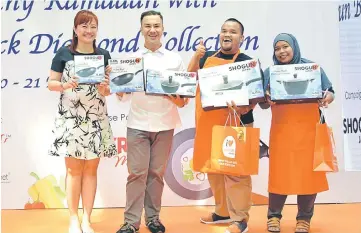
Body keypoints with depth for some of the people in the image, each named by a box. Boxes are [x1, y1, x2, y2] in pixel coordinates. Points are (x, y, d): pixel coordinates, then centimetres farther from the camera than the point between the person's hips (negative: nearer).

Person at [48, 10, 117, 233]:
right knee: (74, 169, 2)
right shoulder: (64, 53, 1)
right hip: (70, 118, -2)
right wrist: (64, 85, -18)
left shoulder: (104, 55, 6)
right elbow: (51, 83, 2)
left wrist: (105, 88, -14)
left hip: (96, 119, 2)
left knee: (91, 169, 5)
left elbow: (110, 86, 8)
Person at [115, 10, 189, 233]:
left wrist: (178, 99, -18)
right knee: (137, 173, -1)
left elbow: (185, 97, 3)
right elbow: (123, 96, 5)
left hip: (164, 125, 1)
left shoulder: (175, 59, 6)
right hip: (137, 124, 0)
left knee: (156, 173, 8)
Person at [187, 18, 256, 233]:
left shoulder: (246, 62, -5)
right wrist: (196, 56, 1)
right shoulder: (208, 57, 11)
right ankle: (223, 211, 31)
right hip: (208, 123, 6)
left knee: (235, 171, -3)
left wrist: (244, 107, -28)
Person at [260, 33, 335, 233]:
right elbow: (262, 104, 6)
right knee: (279, 172, 0)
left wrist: (326, 99, -18)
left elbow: (330, 93, 5)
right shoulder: (270, 72, 8)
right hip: (281, 130, 0)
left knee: (308, 172, 1)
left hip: (308, 129, 0)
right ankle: (274, 216, 14)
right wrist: (267, 100, -17)